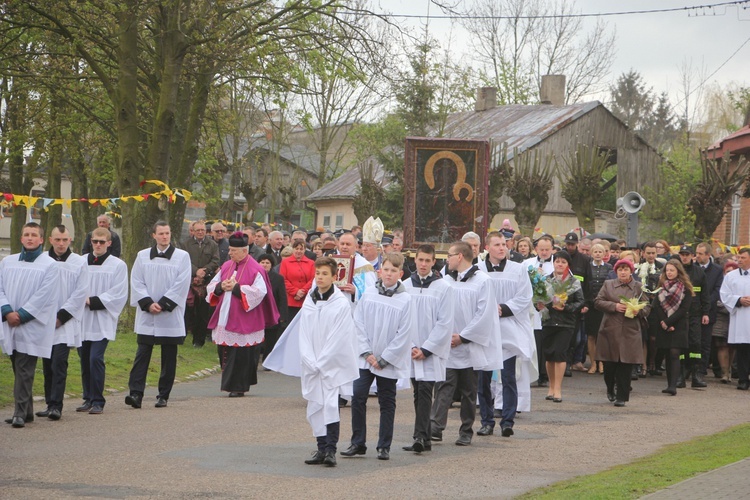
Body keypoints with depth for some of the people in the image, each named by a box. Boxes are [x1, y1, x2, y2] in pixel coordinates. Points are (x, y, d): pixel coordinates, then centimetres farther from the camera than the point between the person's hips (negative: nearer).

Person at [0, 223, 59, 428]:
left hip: (31, 327, -4)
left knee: (24, 371, -9)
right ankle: (26, 411, 17)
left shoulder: (49, 265, 0)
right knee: (19, 370, 9)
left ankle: (20, 413, -9)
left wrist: (21, 315, -13)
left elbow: (43, 296, -8)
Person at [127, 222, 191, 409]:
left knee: (169, 357, 3)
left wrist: (163, 304, -11)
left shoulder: (182, 256, 3)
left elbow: (181, 285, -4)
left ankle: (163, 395, 10)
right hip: (146, 316, 1)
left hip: (170, 316, -1)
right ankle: (136, 393, -12)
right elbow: (137, 282, 4)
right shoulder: (142, 256, 9)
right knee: (142, 354, -7)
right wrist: (148, 303, -10)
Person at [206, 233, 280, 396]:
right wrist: (221, 286, -7)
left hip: (243, 320, -6)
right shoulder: (226, 266, 13)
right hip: (225, 318, 6)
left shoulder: (255, 269, -6)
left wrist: (236, 288, -17)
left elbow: (260, 291, -16)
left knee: (241, 354, -5)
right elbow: (212, 286, 16)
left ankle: (238, 387, 2)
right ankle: (230, 383, 16)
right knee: (225, 352, 5)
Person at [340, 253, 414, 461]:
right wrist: (367, 352, -7)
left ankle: (384, 446, 14)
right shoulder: (368, 294, 2)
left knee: (387, 403, 6)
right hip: (365, 358, 2)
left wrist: (384, 359, -9)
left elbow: (404, 334, -7)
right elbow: (359, 323, 2)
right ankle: (358, 443, 5)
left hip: (390, 362, -2)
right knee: (357, 397, -4)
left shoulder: (405, 300, -6)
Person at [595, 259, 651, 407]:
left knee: (625, 365, -5)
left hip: (630, 333, -1)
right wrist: (614, 306, -12)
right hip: (610, 331, 1)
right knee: (609, 364, 3)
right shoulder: (608, 285, 10)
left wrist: (637, 311, -12)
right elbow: (598, 302, 2)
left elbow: (647, 308, 9)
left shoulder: (639, 288, 9)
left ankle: (621, 396, 1)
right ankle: (610, 389, 29)